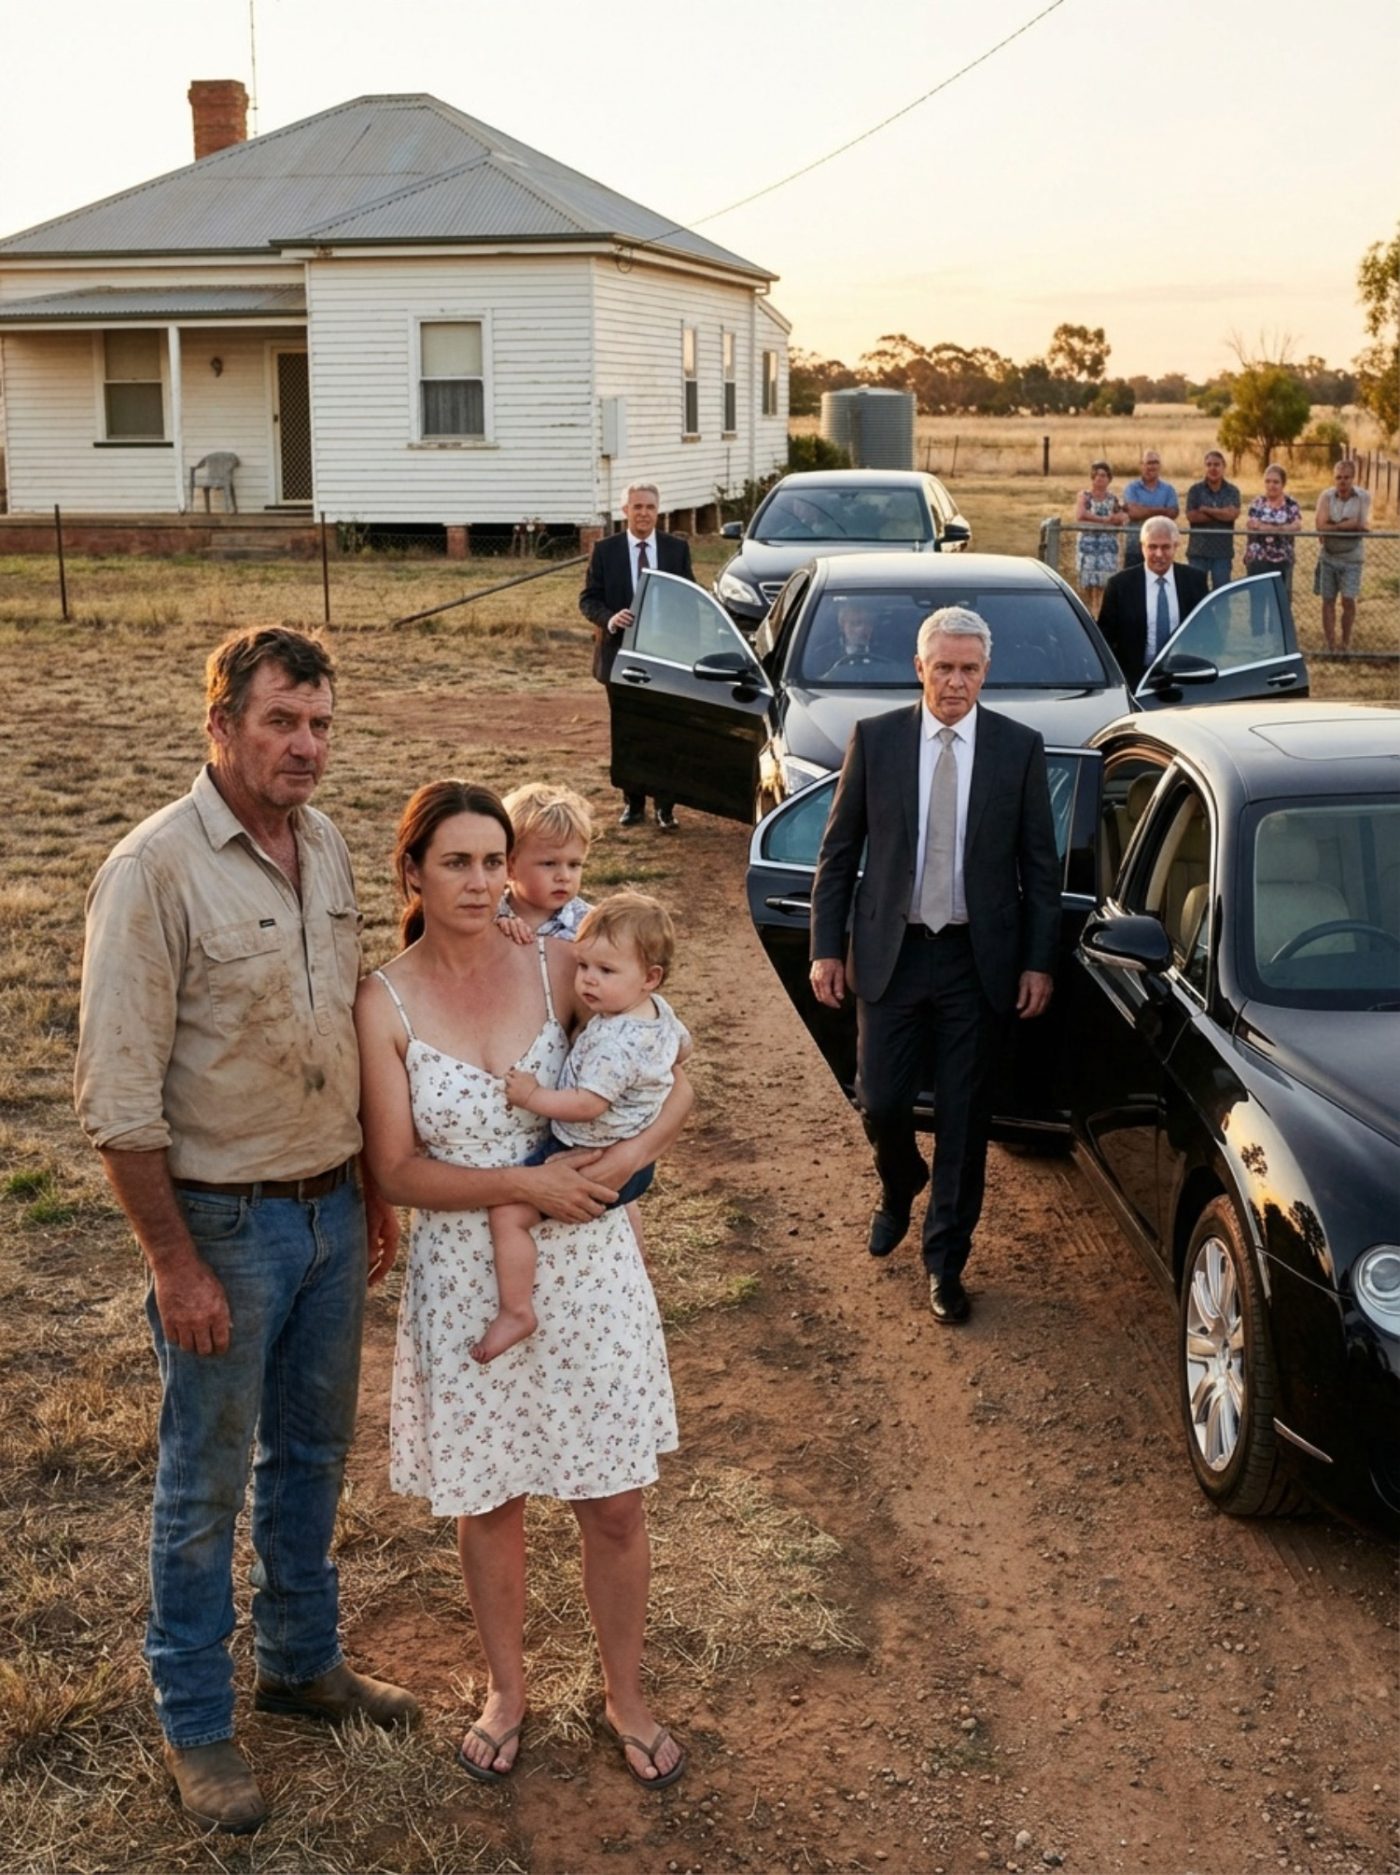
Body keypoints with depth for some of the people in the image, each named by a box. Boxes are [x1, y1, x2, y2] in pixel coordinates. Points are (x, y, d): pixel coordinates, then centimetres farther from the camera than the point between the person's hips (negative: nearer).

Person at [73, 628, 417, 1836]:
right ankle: (194, 1724, 27)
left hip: (331, 1210, 7)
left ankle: (302, 1662, 41)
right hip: (224, 1223, -6)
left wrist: (374, 1193, 14)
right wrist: (175, 1265, -17)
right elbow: (119, 1098, -18)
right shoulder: (157, 870, -18)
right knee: (206, 1484, 9)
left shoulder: (328, 849, 3)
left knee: (312, 1452, 21)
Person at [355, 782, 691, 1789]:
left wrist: (631, 1154, -18)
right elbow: (397, 1170, -9)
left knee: (615, 1504, 9)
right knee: (489, 1499, 15)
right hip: (467, 1276, -1)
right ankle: (506, 1688, 40)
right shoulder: (386, 1004, -8)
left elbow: (674, 1084, 1)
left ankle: (627, 1696, 33)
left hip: (586, 1263, 1)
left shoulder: (558, 965, -5)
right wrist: (526, 1184, -19)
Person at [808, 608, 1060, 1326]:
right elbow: (838, 850, 3)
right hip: (891, 951, 0)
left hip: (979, 959, 0)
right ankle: (899, 1189, 40)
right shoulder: (875, 739, -2)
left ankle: (945, 1261, 21)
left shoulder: (1019, 747, -2)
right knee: (881, 1101, 6)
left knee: (964, 1117, 6)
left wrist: (1038, 961, -2)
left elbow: (1039, 863, 2)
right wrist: (827, 948, -1)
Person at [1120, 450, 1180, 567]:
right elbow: (1134, 512, -14)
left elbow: (1172, 513, -9)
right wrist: (1160, 510, -10)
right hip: (1135, 548, -2)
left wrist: (1143, 511, -12)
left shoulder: (1168, 489, 7)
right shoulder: (1132, 488, 1)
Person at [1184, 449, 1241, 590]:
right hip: (1198, 550, -1)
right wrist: (1221, 514, -9)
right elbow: (1191, 516, -11)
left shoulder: (1232, 491, 6)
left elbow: (1233, 514, -12)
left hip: (1223, 551, 1)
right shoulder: (1195, 490, 3)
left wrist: (1205, 509, -8)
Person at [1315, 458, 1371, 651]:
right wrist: (1349, 524, -14)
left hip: (1351, 557, -1)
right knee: (1328, 601, 5)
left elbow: (1364, 527, -14)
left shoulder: (1363, 497, -5)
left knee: (1348, 600, -6)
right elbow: (1320, 525, -15)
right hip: (1328, 556, 1)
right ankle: (1331, 645, 13)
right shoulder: (1326, 496, -4)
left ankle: (1346, 644, 9)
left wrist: (1334, 526, -13)